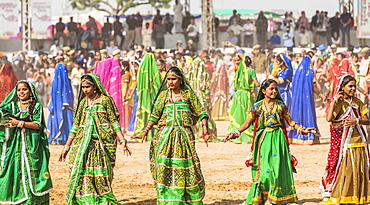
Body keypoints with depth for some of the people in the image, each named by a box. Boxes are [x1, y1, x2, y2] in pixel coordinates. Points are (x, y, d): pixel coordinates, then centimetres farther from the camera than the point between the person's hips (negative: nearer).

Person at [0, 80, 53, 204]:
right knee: (17, 173, -1)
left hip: (32, 146, -2)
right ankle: (18, 201, 3)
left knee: (33, 174, -6)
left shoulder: (36, 106, 4)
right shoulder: (12, 106, 12)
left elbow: (37, 124, -7)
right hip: (16, 146, 2)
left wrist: (19, 123, -13)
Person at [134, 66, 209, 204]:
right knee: (163, 167, -7)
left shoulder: (189, 94, 4)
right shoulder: (163, 95, 11)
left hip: (184, 135, -2)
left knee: (185, 166, -4)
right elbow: (154, 116, 11)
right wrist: (145, 131, 1)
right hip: (165, 135, 2)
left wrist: (205, 132, -8)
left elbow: (201, 113, 3)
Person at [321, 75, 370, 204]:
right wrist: (334, 101, -23)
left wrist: (357, 121, -13)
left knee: (358, 171, 7)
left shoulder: (357, 102, 11)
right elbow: (329, 118, -21)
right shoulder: (339, 102, -5)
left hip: (359, 141, 5)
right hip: (344, 143, -5)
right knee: (343, 170, -6)